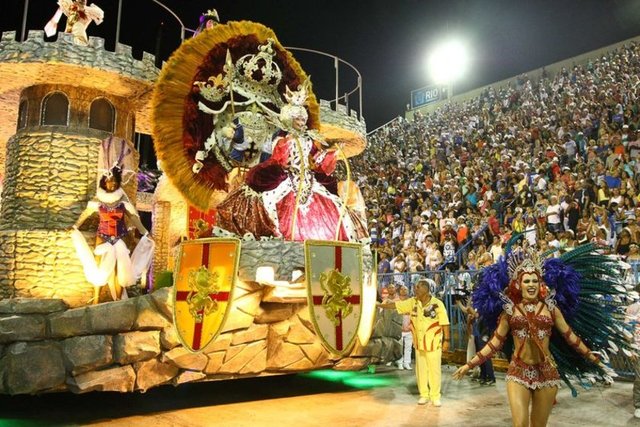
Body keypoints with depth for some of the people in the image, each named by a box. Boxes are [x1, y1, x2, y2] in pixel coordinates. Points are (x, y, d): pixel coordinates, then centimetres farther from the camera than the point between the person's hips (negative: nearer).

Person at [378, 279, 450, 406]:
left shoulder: (437, 304, -14)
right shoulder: (412, 302, -2)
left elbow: (444, 323, -11)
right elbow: (395, 305, -1)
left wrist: (446, 340, -12)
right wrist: (379, 305, -6)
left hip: (433, 343, -4)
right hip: (419, 343, 4)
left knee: (434, 370, 4)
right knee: (420, 370, 11)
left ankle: (435, 396, 17)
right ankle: (424, 395, 24)